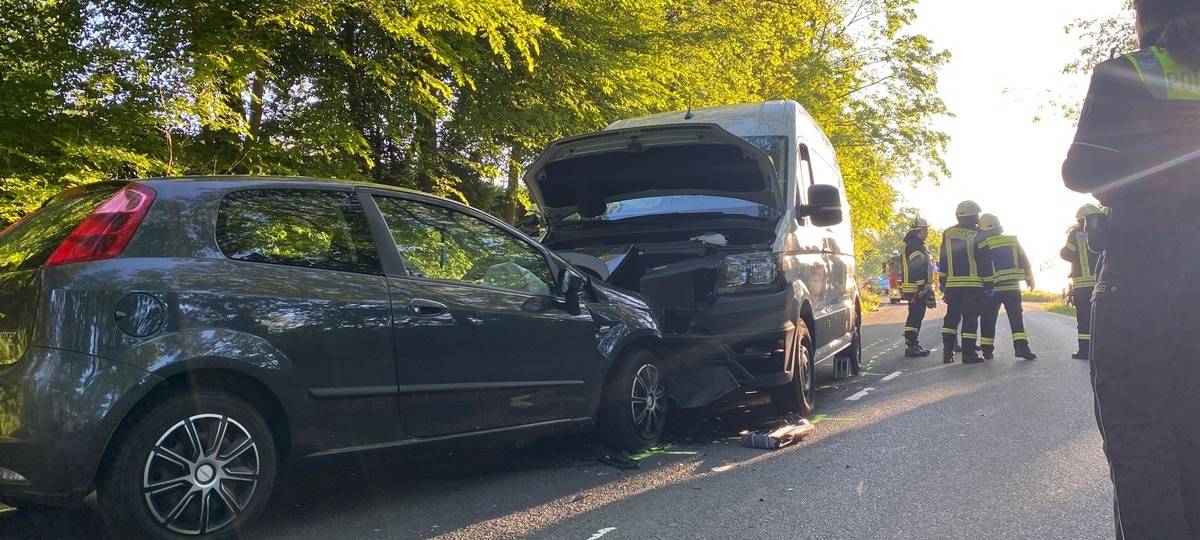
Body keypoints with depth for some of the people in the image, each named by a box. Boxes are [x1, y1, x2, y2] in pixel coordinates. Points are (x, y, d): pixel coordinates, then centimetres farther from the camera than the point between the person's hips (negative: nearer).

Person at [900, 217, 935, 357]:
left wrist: (927, 288, 27)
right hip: (917, 289, -11)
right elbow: (917, 269, -23)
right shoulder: (915, 246, -14)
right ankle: (910, 347, -9)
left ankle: (913, 344, 21)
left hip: (916, 289, 11)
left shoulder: (916, 245, 21)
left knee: (916, 317, 15)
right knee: (915, 317, -10)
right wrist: (922, 288, -25)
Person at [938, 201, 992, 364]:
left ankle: (947, 351, 8)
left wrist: (943, 283, 14)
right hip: (973, 285, -4)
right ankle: (969, 352, -1)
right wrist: (988, 285, -2)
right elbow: (985, 263, -6)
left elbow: (942, 261, 9)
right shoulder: (977, 235, -6)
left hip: (952, 284, 4)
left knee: (952, 316, 12)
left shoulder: (947, 234, 7)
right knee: (970, 318, -1)